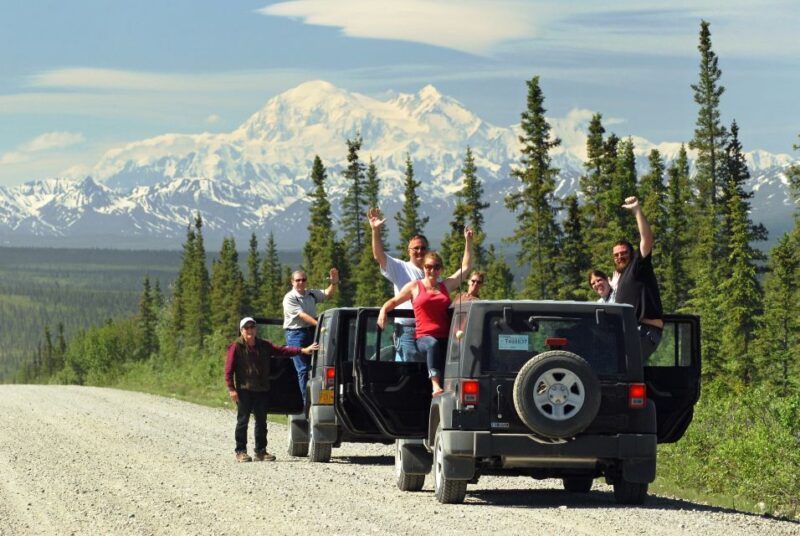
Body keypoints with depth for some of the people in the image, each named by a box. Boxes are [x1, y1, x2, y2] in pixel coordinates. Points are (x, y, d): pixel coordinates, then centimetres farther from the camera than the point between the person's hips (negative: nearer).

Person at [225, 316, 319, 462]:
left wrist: (303, 350, 1)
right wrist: (231, 389, -14)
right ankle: (241, 451, 0)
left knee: (261, 422, 9)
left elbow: (282, 351, 10)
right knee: (243, 421, -5)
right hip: (244, 390, -5)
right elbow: (229, 370, -5)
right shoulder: (236, 347, -3)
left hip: (262, 390, 5)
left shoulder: (263, 345, 13)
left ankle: (261, 451, 16)